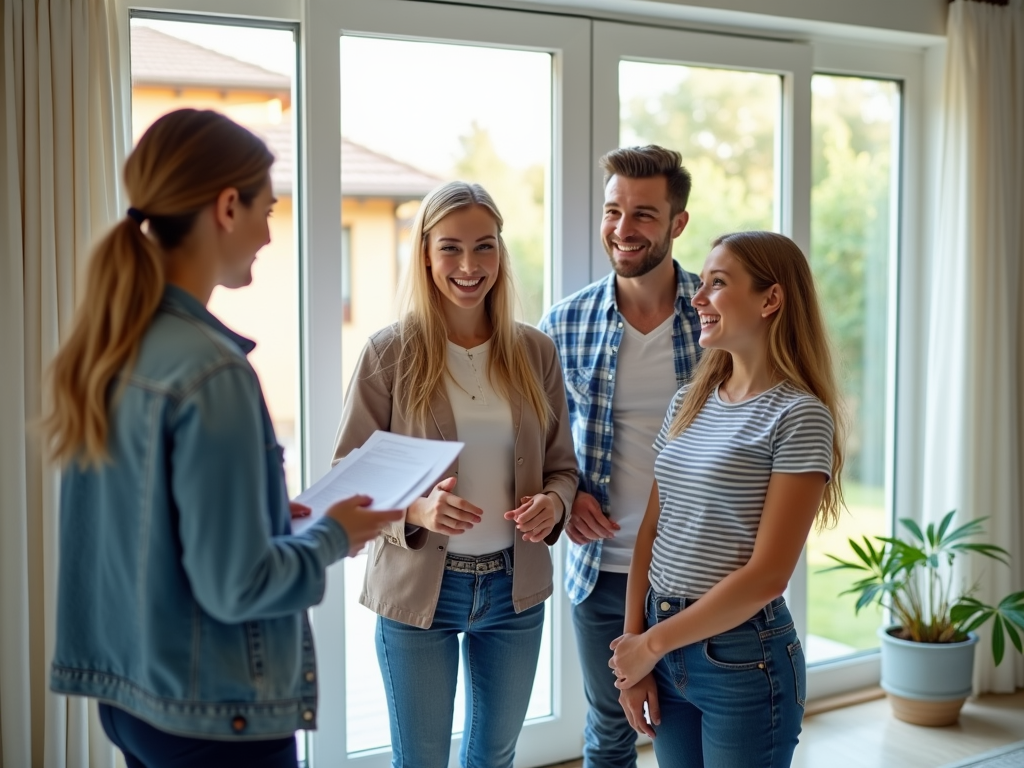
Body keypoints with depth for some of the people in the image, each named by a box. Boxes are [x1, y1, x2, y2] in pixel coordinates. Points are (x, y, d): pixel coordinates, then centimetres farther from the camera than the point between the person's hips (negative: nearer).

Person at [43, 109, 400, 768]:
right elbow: (235, 586, -22)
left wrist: (268, 507, 11)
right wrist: (333, 538, -6)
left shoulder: (104, 347, 1)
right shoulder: (211, 371, -24)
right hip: (211, 713, -8)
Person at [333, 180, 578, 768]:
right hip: (419, 587, -3)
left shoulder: (535, 351, -1)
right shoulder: (390, 352, -10)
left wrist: (553, 503, -15)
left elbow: (562, 465, 7)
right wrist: (414, 508, -26)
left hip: (515, 585, 3)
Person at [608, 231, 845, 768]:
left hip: (744, 658, -6)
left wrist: (653, 643, -12)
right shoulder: (688, 402, 6)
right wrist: (633, 644, 1)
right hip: (667, 648, 6)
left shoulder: (798, 416, -13)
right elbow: (652, 530, 7)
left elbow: (767, 575, -17)